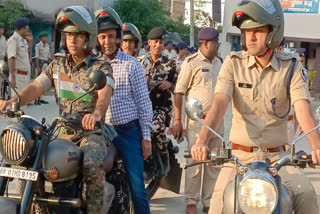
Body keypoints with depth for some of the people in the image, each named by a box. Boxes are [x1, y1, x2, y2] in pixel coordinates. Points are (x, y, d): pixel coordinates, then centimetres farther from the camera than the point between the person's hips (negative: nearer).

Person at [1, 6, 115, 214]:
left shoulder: (101, 66, -3)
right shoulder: (57, 65, 12)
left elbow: (105, 93, -23)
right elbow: (36, 87, 3)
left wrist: (96, 113, -46)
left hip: (91, 131, -5)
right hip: (63, 131, 5)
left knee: (92, 166, -34)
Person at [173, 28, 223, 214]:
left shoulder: (218, 63, 13)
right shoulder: (191, 63, -7)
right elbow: (179, 93, -7)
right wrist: (177, 121, -11)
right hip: (197, 120, -6)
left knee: (214, 164, 10)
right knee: (195, 163, -3)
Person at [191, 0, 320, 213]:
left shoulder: (291, 66, -2)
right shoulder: (233, 63, -1)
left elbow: (303, 109, -15)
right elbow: (219, 105, -14)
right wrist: (202, 141, -31)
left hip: (277, 156, 0)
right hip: (240, 155, 0)